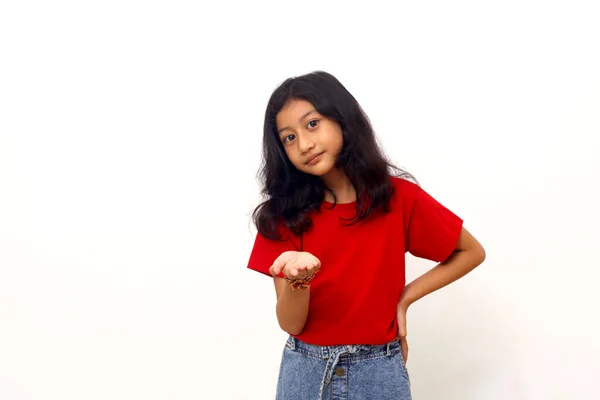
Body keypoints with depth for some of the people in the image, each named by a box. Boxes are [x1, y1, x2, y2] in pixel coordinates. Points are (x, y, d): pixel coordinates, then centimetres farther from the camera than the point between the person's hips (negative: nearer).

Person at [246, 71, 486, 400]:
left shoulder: (399, 197, -10)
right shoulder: (284, 212, -7)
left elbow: (471, 252, 3)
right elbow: (290, 324, -9)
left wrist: (404, 298, -6)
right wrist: (297, 280, -30)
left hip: (378, 372, -1)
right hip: (304, 371, 1)